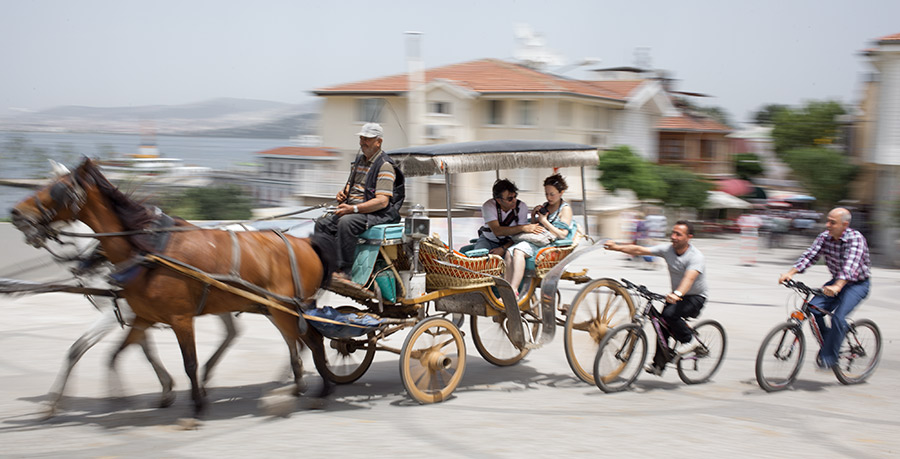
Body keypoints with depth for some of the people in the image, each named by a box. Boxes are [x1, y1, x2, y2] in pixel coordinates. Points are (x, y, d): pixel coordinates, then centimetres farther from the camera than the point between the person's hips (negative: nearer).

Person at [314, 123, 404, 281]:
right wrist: (342, 193, 6)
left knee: (346, 222, -35)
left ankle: (344, 271, -32)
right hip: (352, 210, 9)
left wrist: (353, 209, -25)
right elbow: (351, 186, 32)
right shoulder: (359, 161, 17)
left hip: (377, 214, -9)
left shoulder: (385, 166, -12)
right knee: (323, 223, -6)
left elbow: (382, 202, -21)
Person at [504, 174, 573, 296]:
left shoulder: (565, 209, 3)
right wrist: (533, 216, 10)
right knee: (510, 252, -25)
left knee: (518, 251, -33)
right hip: (535, 240, 7)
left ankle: (513, 290, -39)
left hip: (548, 243, -7)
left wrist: (544, 221, -7)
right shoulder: (545, 206, 24)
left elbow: (562, 235, -8)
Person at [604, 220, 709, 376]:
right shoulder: (667, 249, -7)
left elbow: (689, 278, -42)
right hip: (676, 296, 6)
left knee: (670, 314, -29)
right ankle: (659, 364, 3)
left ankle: (688, 340, -5)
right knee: (662, 323, -6)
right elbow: (639, 250, -10)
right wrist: (617, 247, -22)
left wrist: (677, 294, -60)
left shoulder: (696, 256, -24)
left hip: (696, 297, -6)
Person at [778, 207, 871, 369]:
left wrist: (837, 286, -53)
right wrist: (790, 273, -26)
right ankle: (827, 342, 7)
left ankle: (829, 356, -12)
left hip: (858, 284, -6)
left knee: (838, 317, -25)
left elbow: (850, 266, -37)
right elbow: (810, 255, -11)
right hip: (836, 281, 6)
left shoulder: (856, 239, -24)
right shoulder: (825, 237, -5)